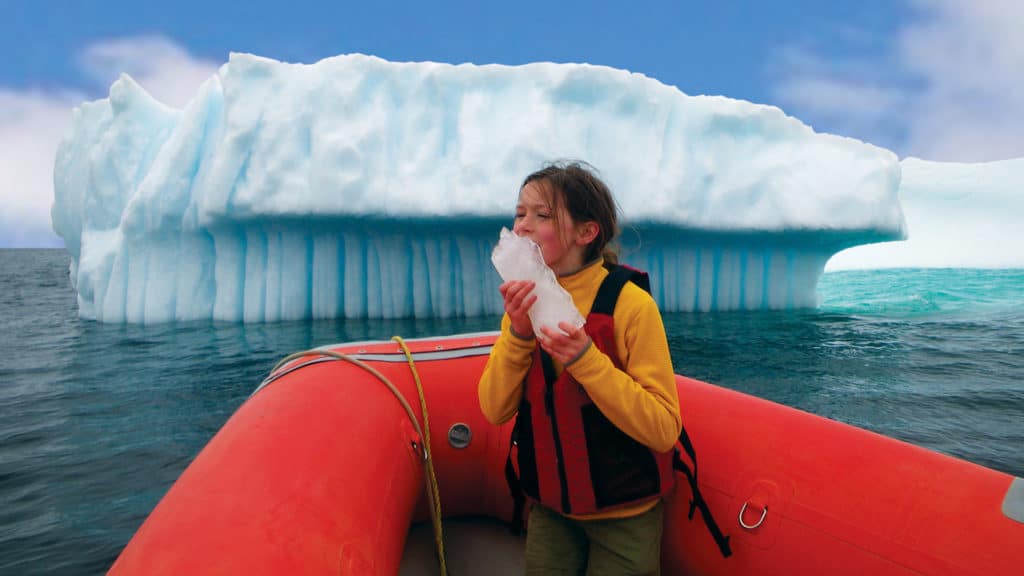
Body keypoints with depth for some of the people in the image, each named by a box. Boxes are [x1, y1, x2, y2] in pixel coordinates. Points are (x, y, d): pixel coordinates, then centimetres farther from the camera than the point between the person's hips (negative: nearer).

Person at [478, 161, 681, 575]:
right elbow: (495, 410, -9)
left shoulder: (629, 303, -21)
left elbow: (664, 429, -22)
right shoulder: (525, 300, -5)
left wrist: (585, 358, -32)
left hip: (623, 513, -4)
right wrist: (517, 333, -23)